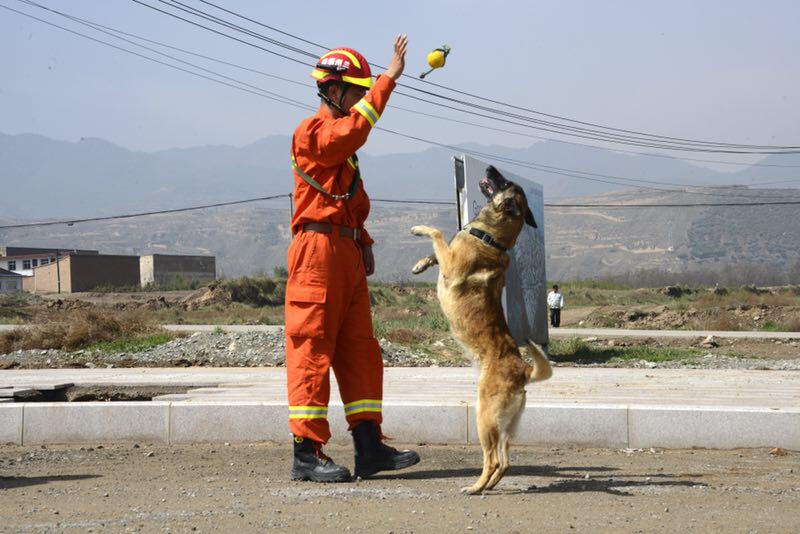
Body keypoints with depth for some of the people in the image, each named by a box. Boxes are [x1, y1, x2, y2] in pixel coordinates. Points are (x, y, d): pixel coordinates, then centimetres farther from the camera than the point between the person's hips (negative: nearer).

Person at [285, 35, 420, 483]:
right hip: (319, 249, -10)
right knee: (312, 351, -7)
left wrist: (365, 244, 16)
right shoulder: (312, 133, -7)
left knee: (360, 351, 7)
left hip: (347, 253, 10)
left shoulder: (340, 140, 22)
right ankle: (307, 454, -5)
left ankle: (370, 447, 9)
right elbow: (352, 130, -28)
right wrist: (389, 79, -28)